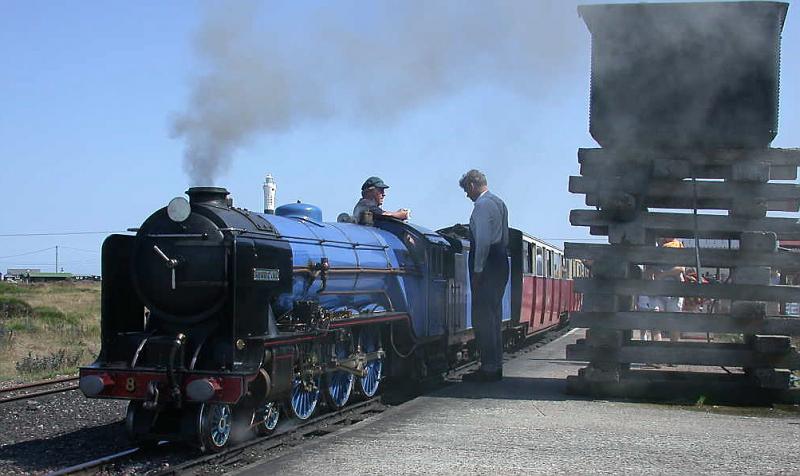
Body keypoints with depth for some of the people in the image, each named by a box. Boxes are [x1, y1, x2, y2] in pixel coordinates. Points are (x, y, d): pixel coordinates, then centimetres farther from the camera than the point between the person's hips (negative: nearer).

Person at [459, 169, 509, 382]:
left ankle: (488, 368, -9)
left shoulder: (483, 205, -11)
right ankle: (496, 366, 17)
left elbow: (483, 240, -19)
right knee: (493, 317, 14)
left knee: (482, 318, -8)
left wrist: (477, 271, -17)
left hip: (487, 267, -10)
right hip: (501, 264, 10)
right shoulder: (499, 203, 20)